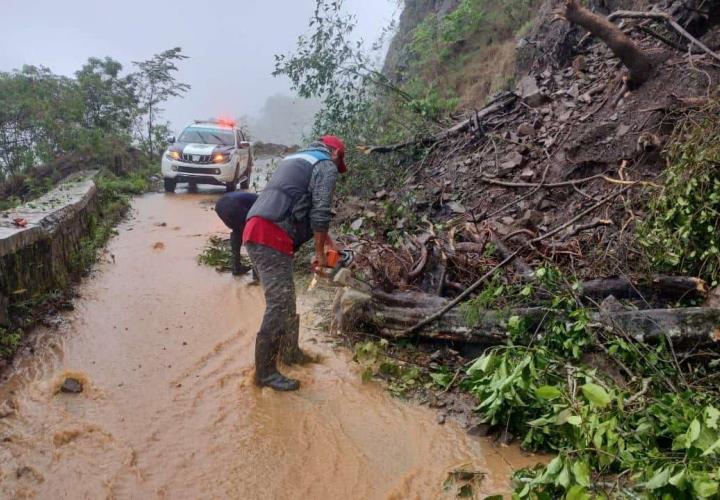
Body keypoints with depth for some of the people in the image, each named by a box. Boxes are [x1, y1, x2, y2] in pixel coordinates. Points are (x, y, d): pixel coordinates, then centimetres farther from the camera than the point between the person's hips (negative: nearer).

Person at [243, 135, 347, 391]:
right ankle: (265, 372, 2)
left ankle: (289, 351, 34)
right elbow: (320, 214, -7)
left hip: (256, 231, 9)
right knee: (279, 305, -5)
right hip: (271, 238, -9)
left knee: (285, 299, 20)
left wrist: (325, 238, 38)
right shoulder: (326, 166, 2)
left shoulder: (297, 158, 29)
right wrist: (320, 251, 6)